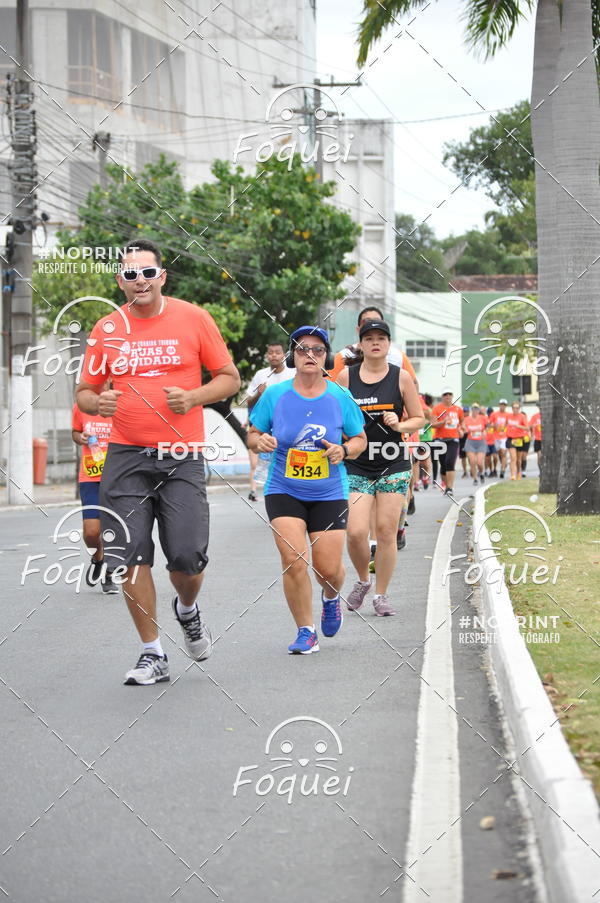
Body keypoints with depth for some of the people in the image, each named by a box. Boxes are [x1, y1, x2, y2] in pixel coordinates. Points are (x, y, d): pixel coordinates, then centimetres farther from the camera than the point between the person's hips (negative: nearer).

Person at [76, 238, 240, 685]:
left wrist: (194, 397, -12)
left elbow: (230, 378, 6)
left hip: (181, 457, -2)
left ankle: (187, 609, 27)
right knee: (132, 558, -3)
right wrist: (97, 403, -10)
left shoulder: (193, 318, 1)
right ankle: (153, 655, 10)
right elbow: (85, 392, 14)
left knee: (188, 556, -9)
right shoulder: (106, 329, 6)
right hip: (126, 458, 2)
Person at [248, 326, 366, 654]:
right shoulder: (274, 395, -3)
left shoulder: (340, 397, -2)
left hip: (329, 494, 1)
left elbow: (360, 439, 9)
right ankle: (306, 632, 0)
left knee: (329, 569, -2)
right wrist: (260, 441, -16)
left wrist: (344, 451, -12)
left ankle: (330, 597, 37)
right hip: (284, 492, -1)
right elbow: (253, 434, 7)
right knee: (293, 560, -16)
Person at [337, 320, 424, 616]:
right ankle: (362, 580, 17)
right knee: (355, 532, -11)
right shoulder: (346, 377, 2)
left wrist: (399, 425, -13)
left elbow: (419, 419, 6)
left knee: (386, 532, -2)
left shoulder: (401, 377, 1)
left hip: (393, 465, 0)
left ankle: (381, 594, 13)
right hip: (356, 466, 0)